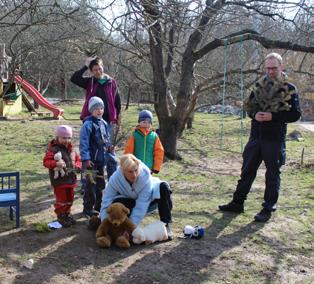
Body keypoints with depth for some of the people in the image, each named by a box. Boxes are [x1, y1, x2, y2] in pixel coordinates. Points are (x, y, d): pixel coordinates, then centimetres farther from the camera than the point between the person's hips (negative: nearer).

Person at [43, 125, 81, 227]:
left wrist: (77, 165, -6)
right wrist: (56, 163, -33)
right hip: (59, 181, -7)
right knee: (61, 199, 2)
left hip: (70, 179, 7)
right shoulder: (53, 149, -14)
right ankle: (61, 217, 18)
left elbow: (78, 160, 16)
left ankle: (67, 214, 34)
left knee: (70, 199, 18)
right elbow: (46, 161, -18)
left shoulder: (71, 149, 8)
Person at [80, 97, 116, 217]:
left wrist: (110, 153, 13)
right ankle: (88, 208, 10)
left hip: (101, 159, 8)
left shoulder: (104, 123, 9)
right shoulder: (88, 124, -14)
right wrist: (86, 158, -20)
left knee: (100, 184, 17)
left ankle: (98, 205, 30)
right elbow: (83, 143, -17)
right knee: (91, 184, -2)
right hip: (92, 160, -8)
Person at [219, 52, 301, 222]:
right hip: (256, 136, 5)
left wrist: (273, 116, -20)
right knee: (247, 171, 12)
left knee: (272, 175, 5)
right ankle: (237, 203, 23)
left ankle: (268, 209, 17)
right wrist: (254, 114, -9)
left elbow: (295, 114, -9)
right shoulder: (259, 85, 9)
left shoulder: (289, 89, -4)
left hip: (275, 139, -4)